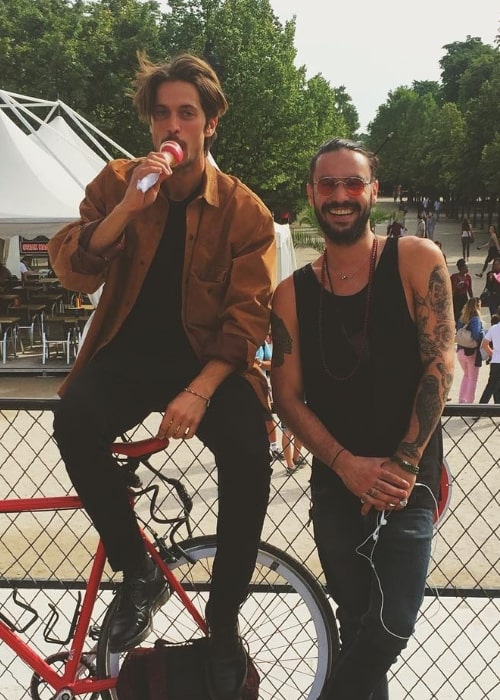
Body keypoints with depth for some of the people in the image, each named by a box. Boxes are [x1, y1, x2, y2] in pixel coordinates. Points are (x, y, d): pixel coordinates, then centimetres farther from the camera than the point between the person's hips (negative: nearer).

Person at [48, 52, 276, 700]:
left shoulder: (245, 211, -2)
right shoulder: (117, 182, 2)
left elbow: (247, 316, -8)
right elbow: (70, 270, -9)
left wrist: (198, 392, -22)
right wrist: (127, 208, -23)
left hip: (208, 360, -1)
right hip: (128, 353, 1)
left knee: (249, 457, -28)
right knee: (73, 422, -31)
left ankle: (222, 625, -5)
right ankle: (137, 574, -8)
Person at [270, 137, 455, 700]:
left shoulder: (417, 261, -5)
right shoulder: (292, 293, 1)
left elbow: (439, 366, -9)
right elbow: (287, 396, 0)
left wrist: (403, 465, -13)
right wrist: (348, 465, -14)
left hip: (406, 483, -2)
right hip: (336, 485, 2)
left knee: (391, 627, -10)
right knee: (356, 626, 12)